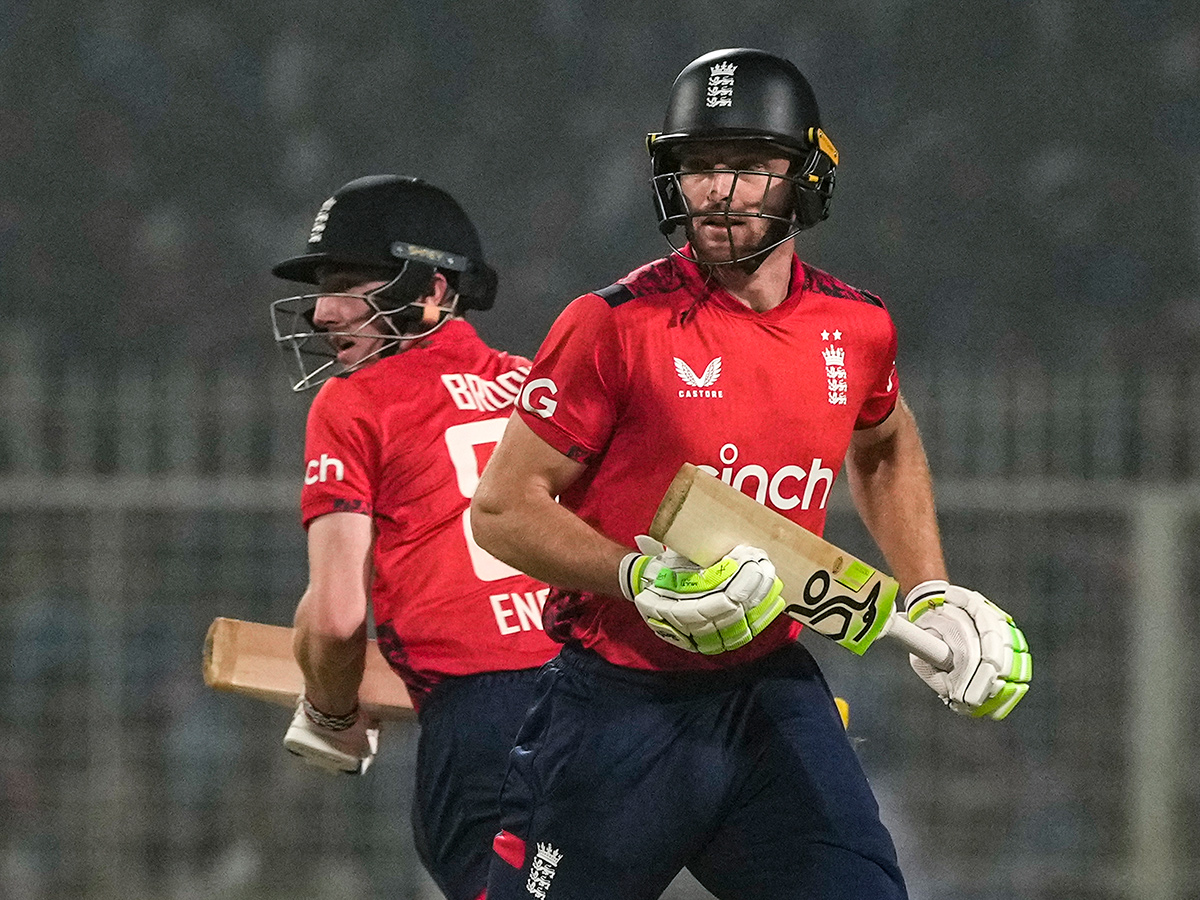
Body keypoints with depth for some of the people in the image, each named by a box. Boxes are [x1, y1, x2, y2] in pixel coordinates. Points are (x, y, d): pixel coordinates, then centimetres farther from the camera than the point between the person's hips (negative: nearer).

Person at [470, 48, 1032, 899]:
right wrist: (640, 579, -23)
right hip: (621, 707, -4)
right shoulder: (618, 326, -13)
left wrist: (929, 597, 16)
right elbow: (503, 508, -10)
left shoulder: (856, 327, 3)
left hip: (772, 693, 4)